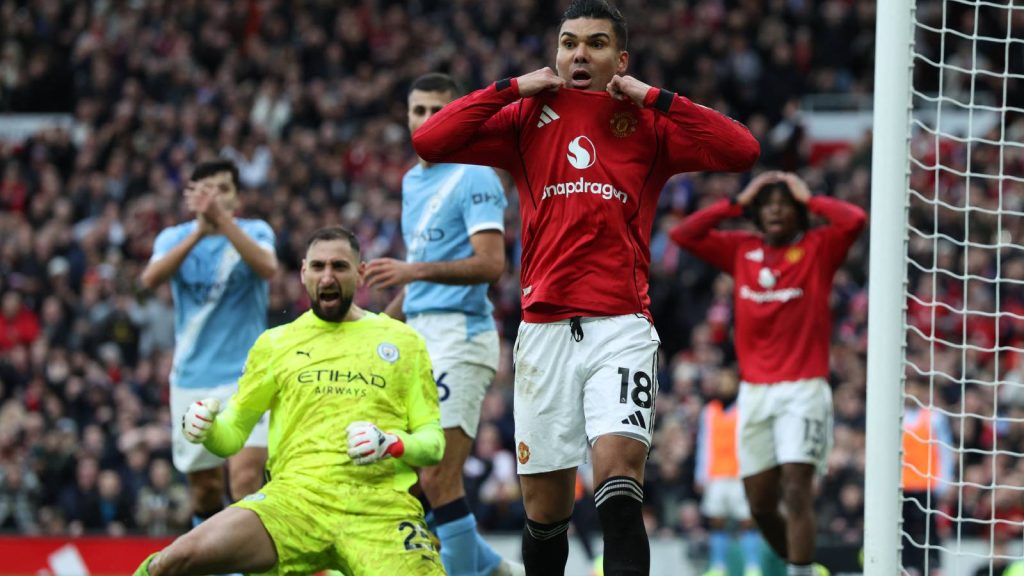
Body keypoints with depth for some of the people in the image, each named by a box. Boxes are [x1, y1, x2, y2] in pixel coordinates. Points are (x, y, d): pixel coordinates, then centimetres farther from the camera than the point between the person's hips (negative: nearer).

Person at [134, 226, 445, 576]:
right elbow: (232, 434, 20)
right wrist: (206, 430, -3)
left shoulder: (402, 340, 15)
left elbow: (433, 442, 13)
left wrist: (391, 444, -9)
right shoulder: (275, 343, 19)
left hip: (381, 506, 0)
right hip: (296, 495, 0)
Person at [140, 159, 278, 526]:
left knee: (246, 476, -19)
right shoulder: (174, 238, 4)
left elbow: (267, 267, -23)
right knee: (204, 490, 8)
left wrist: (223, 220, -31)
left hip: (245, 374, -3)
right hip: (192, 378, 3)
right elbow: (150, 279, -17)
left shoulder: (255, 231, 0)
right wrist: (199, 232, -28)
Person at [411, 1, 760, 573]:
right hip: (545, 328, 2)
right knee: (545, 507, 7)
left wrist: (653, 97, -5)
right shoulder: (527, 118, 12)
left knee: (618, 480, -20)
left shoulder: (649, 124, 7)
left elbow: (742, 151, -6)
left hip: (621, 327, -2)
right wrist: (511, 88, 0)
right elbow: (429, 143, 2)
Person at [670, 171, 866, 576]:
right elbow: (683, 234, 6)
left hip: (804, 389, -4)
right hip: (754, 390, 4)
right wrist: (738, 202, 6)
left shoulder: (819, 248, 1)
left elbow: (855, 220, -16)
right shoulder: (740, 250, 11)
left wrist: (809, 199, -3)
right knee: (760, 504, 7)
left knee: (797, 489, -17)